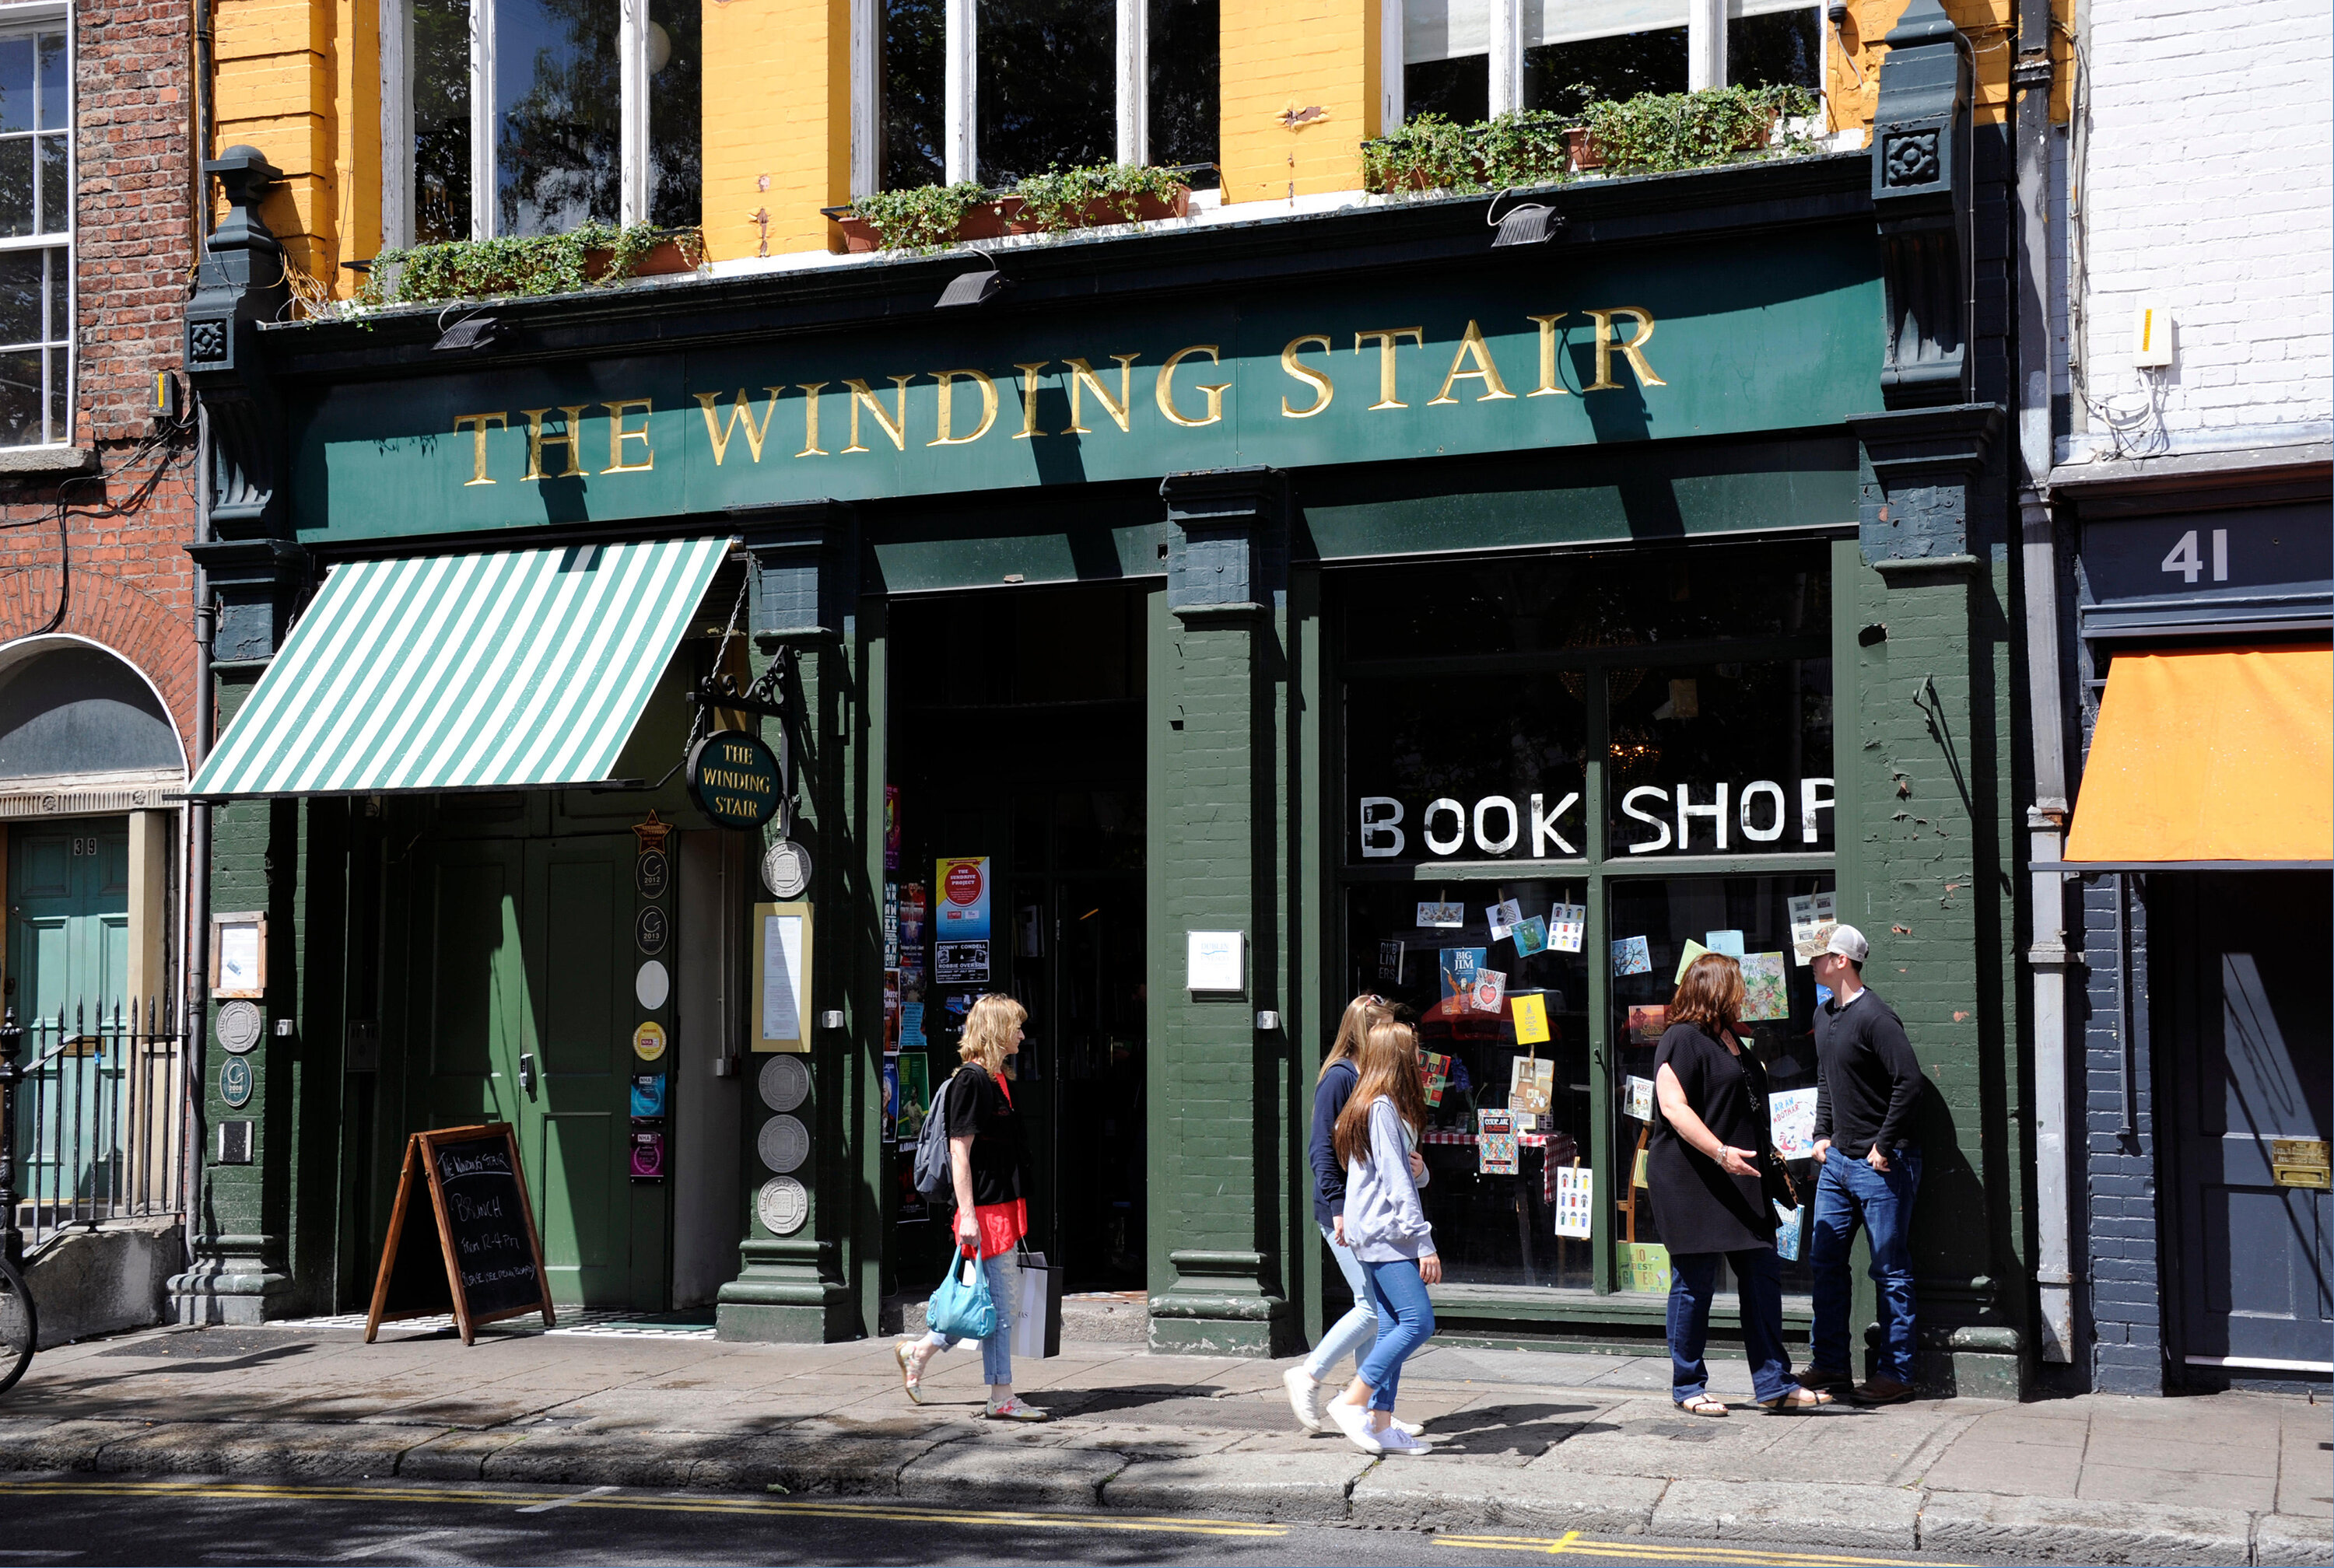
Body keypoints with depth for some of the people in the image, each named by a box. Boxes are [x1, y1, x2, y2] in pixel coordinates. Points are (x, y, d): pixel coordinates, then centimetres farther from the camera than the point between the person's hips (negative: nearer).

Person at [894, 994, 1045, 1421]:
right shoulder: (971, 1080, -13)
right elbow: (960, 1152, -17)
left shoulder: (996, 1079, 15)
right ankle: (1001, 1398, 4)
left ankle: (919, 1351, 25)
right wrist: (968, 1214, -20)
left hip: (1003, 1205, 10)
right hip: (984, 1209, -10)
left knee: (1002, 1297, 13)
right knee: (998, 1302, -4)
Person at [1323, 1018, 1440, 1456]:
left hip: (1376, 1235, 10)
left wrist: (1415, 1167, 2)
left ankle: (1380, 1424, 8)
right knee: (1418, 1321, -13)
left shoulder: (1372, 1105, 17)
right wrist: (1425, 1244, -19)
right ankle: (1352, 1402, -10)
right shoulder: (1382, 1108, -14)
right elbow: (1396, 1182, -18)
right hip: (1384, 1233, -10)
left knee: (1393, 1328, 8)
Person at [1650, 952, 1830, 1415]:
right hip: (1691, 1182, -9)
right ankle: (1688, 1387, 10)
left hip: (1739, 1184, 9)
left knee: (1762, 1277, 7)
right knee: (1695, 1285, -1)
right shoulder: (1682, 1039, -11)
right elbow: (1673, 1107, -21)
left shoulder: (1731, 1040, 19)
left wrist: (1767, 1157, 24)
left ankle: (1773, 1383, 12)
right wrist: (1721, 1153, -28)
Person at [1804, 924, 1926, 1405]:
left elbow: (1909, 1083, -21)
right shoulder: (1824, 1016, 11)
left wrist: (1883, 1146, -18)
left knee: (1890, 1271, 0)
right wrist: (1823, 1135, 13)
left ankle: (1895, 1374, 6)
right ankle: (1832, 1365, 21)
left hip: (1881, 1165, -9)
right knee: (1824, 1260, 11)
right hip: (1838, 1160, 9)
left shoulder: (1875, 1017, -17)